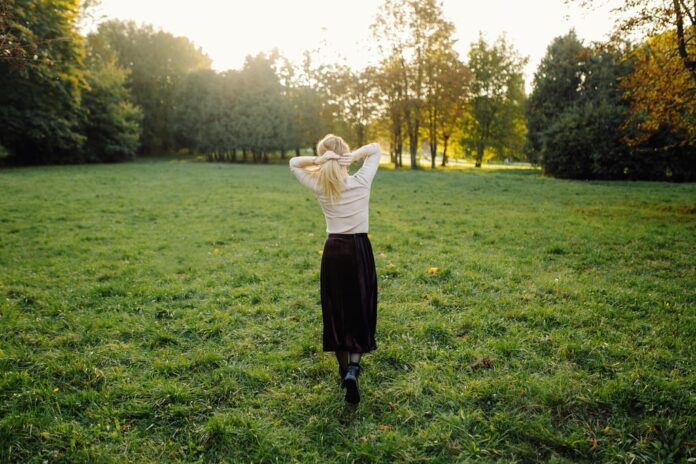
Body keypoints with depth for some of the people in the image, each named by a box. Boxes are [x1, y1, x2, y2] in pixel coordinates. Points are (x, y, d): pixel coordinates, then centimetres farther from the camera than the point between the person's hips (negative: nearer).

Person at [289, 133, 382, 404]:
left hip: (333, 250, 1)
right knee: (360, 310, 6)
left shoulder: (320, 187, -6)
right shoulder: (362, 181, -8)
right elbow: (376, 149, 7)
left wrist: (316, 160, -10)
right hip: (359, 249, -1)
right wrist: (355, 156, -13)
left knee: (336, 311, 13)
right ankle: (353, 369, -11)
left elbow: (293, 163, 10)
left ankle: (344, 370, 23)